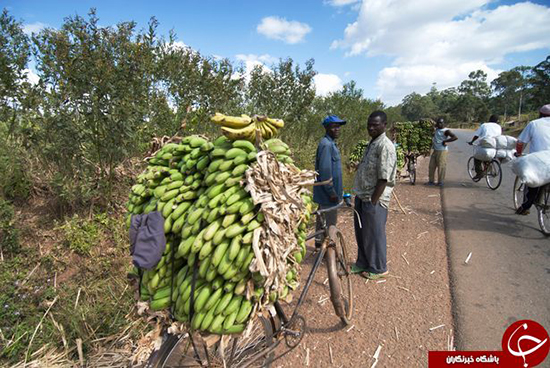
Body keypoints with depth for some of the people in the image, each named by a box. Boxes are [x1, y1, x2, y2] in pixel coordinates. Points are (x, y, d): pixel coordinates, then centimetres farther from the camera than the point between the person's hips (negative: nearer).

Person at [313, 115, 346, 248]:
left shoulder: (331, 143, 12)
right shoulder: (326, 144, -20)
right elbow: (325, 171, -25)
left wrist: (338, 187, 21)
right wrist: (332, 192, -21)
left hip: (325, 192, 10)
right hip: (328, 192, -10)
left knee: (323, 219, 21)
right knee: (329, 222, 0)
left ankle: (319, 242, 35)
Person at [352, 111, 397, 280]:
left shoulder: (385, 146, -18)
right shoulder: (372, 143, 12)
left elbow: (384, 179, -21)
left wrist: (373, 201, -19)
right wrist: (360, 197, 17)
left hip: (374, 200, -9)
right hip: (362, 196, 9)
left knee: (374, 235, 6)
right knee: (361, 233, 19)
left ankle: (378, 268, 25)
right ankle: (363, 263, 37)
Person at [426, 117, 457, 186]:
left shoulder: (446, 131, -10)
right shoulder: (437, 129, 11)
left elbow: (455, 137, -20)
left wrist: (445, 141, -19)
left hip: (442, 151, -7)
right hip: (435, 150, 7)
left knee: (441, 166, -3)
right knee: (432, 166, 7)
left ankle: (440, 182, 5)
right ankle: (431, 181, 14)